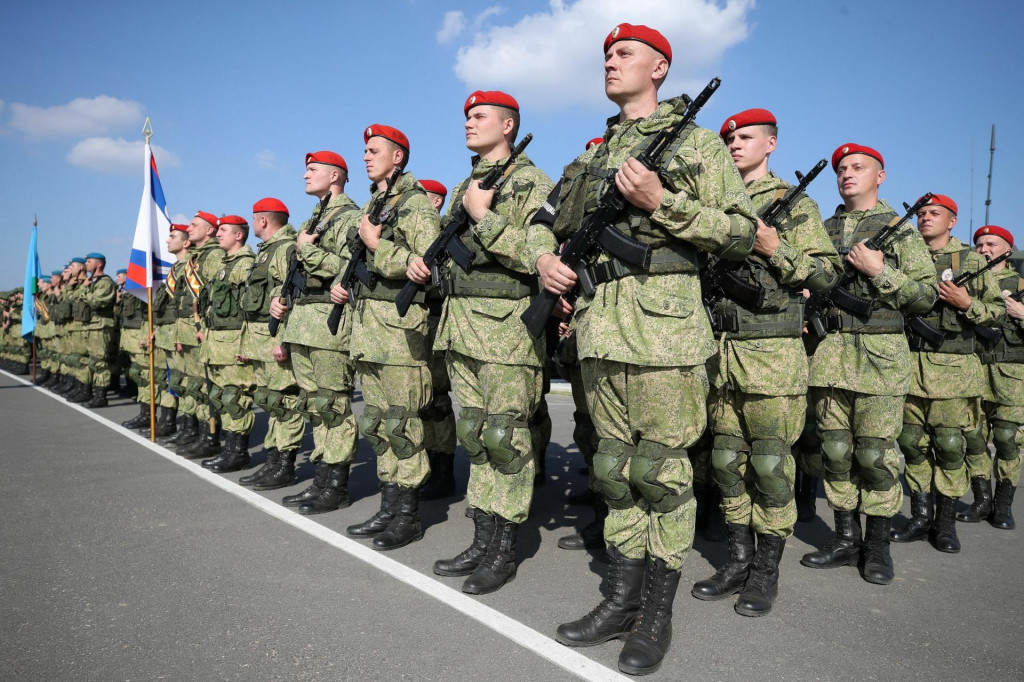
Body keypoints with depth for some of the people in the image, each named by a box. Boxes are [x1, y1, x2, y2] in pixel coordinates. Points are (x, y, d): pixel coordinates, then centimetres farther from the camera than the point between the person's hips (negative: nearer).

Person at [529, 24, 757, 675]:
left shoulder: (696, 142, 4)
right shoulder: (595, 153, 20)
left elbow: (741, 232, -4)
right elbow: (547, 218, 27)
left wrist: (661, 202, -14)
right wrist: (543, 255, 4)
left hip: (663, 320, -6)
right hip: (599, 324, 6)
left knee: (661, 471, 0)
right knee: (614, 467, 11)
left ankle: (658, 614, 14)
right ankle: (622, 600, 23)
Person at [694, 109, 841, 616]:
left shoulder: (793, 204, 3)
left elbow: (827, 274, -1)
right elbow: (699, 265, 22)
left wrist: (775, 249, -13)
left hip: (772, 353, -5)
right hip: (720, 351, 5)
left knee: (770, 463, 0)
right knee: (726, 459, 8)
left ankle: (767, 569, 13)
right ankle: (738, 559, 21)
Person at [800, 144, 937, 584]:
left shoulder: (899, 231, 5)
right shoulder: (822, 231, 16)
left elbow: (926, 297, 0)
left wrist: (879, 271, -11)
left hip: (880, 354, -4)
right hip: (827, 352, 4)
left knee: (875, 453, -2)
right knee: (835, 451, 7)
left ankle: (878, 545, 13)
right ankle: (846, 539, 18)